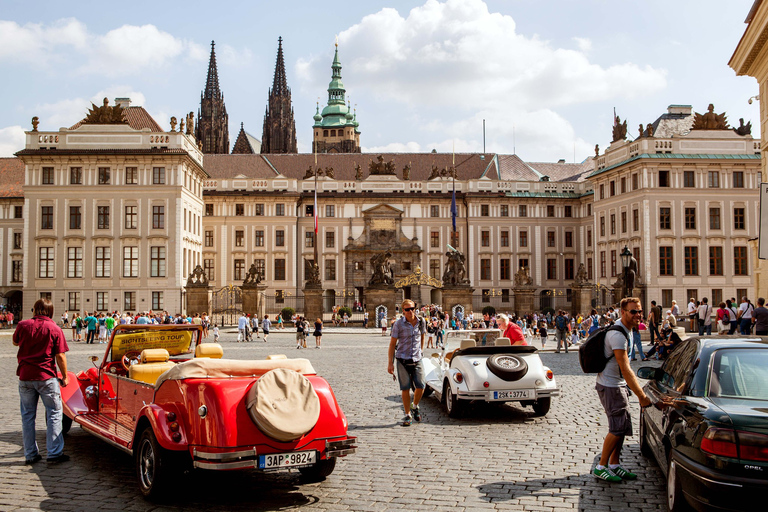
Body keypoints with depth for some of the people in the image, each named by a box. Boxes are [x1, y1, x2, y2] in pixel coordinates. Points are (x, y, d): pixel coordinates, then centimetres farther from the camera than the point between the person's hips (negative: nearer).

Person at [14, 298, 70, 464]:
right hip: (46, 376, -3)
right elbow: (60, 356, -7)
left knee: (27, 416, 12)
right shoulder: (55, 329, -6)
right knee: (54, 413, 4)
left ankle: (30, 454, 16)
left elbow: (15, 342, 20)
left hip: (25, 376, 3)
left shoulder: (23, 325, 0)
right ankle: (54, 453, 0)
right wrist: (64, 376, 2)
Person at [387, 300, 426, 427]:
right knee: (405, 388, -1)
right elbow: (392, 344, -5)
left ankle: (415, 406, 27)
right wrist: (390, 363, -9)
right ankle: (407, 415, 12)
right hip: (402, 360, -3)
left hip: (417, 359, 3)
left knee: (420, 387, -2)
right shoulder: (398, 324, -7)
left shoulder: (421, 322, 3)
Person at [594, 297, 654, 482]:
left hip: (619, 385, 10)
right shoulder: (617, 335, -24)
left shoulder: (624, 330, 9)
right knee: (618, 427, -7)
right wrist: (642, 396, -26)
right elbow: (625, 369, -27)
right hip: (610, 386, -10)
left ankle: (614, 465, 20)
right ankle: (601, 467, 3)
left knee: (623, 425, 12)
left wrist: (638, 386, 18)